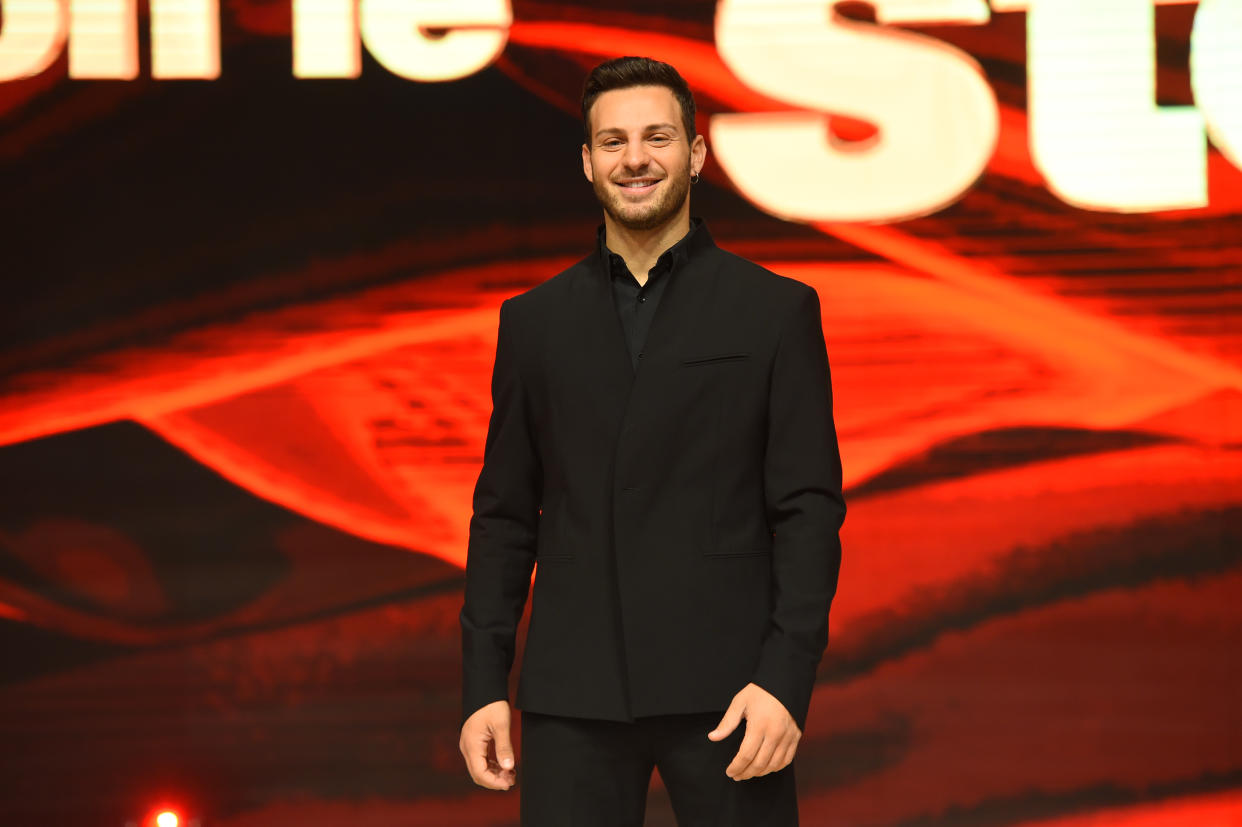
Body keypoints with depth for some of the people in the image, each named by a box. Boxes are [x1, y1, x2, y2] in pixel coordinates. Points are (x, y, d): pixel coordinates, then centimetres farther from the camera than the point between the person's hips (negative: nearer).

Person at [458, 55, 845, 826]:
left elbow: (810, 510, -1)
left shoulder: (776, 311, 3)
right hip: (575, 694, 2)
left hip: (723, 686, -2)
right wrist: (483, 685, 4)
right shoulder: (535, 321, 11)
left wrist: (786, 679, -12)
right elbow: (505, 516, 12)